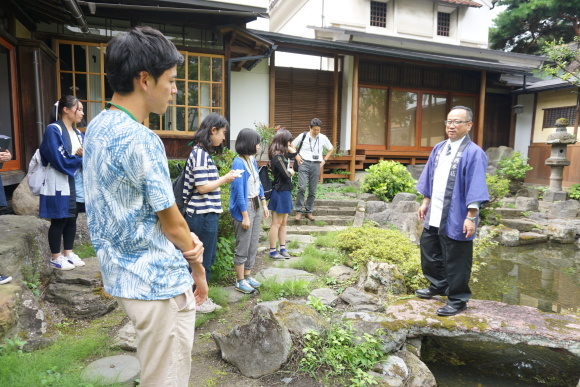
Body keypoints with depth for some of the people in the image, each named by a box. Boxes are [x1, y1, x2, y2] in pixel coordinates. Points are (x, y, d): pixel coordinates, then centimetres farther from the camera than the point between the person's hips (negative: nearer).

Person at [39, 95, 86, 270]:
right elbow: (59, 159, -19)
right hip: (59, 183, -7)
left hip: (75, 182, 7)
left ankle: (68, 253, 25)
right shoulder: (53, 130, -12)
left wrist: (83, 155, -11)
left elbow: (84, 155, 9)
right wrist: (80, 158, -9)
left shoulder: (78, 133, 11)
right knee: (59, 220, 2)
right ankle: (56, 257, 16)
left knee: (72, 218, 12)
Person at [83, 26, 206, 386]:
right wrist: (198, 268, 1)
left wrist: (187, 239, -2)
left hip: (122, 274, 9)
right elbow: (171, 222, -16)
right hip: (158, 280, -9)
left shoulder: (98, 128, 6)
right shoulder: (140, 140, -24)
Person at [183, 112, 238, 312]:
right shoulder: (200, 153, -16)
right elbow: (202, 187, -20)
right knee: (202, 261, 4)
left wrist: (223, 179, 9)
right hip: (203, 215, -10)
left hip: (206, 215, 10)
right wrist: (225, 179, -10)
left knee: (206, 259, 18)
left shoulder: (202, 152, 13)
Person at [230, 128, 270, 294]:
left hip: (256, 206, 8)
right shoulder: (238, 163, -18)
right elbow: (239, 191, -20)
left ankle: (248, 276, 29)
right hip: (244, 207, -8)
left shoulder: (252, 160, 6)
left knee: (253, 245, 15)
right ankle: (240, 281, 17)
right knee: (243, 247, 3)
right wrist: (245, 216, -19)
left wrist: (264, 204, 14)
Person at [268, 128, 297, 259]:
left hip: (285, 191, 9)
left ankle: (283, 248, 24)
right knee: (277, 223, 0)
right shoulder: (277, 156, -19)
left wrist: (287, 146, 9)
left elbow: (294, 152, 23)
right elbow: (286, 174, -21)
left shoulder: (282, 154, 9)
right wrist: (291, 171, 0)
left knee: (283, 222, 15)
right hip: (280, 192, -9)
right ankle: (273, 251, 11)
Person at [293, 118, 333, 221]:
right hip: (304, 163, -2)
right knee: (302, 187, -16)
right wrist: (296, 156, 2)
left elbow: (330, 149, 21)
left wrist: (324, 160, 11)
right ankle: (299, 211, -6)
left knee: (312, 190, 5)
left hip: (316, 165, 2)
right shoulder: (303, 136, 1)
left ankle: (309, 212, 16)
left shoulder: (323, 138, 6)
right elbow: (292, 145, 14)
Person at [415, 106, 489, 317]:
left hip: (456, 219, -7)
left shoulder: (473, 153, -13)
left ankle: (457, 300, 20)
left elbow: (475, 188, -17)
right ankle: (438, 286, 39)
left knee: (455, 260, 3)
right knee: (430, 251, 19)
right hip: (434, 215, 8)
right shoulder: (439, 148, 8)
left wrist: (471, 217, -20)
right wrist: (426, 202, 17)